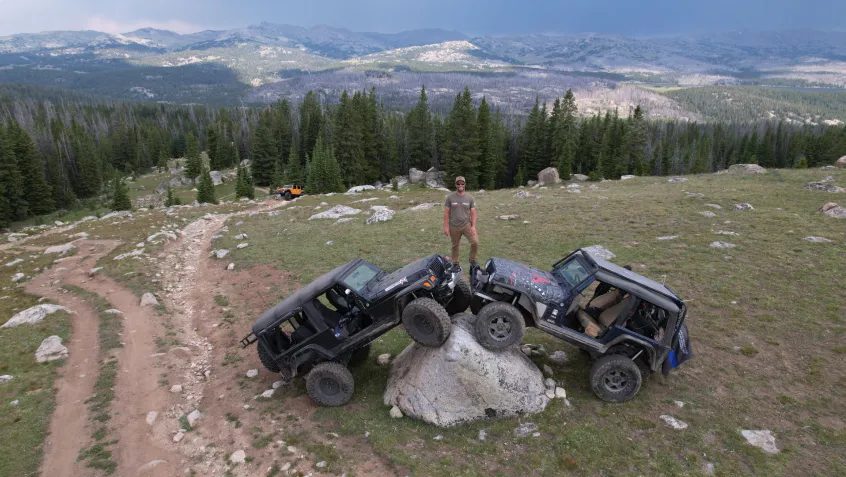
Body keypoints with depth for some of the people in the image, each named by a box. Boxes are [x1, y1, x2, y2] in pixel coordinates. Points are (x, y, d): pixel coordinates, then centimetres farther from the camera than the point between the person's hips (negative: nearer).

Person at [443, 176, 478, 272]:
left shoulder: (470, 198, 0)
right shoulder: (450, 197, -4)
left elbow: (473, 213, 0)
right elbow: (446, 212, -2)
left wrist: (473, 226, -9)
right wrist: (446, 226, -7)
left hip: (466, 225, 0)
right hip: (454, 227, 0)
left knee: (475, 242, -14)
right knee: (455, 246, 12)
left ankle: (472, 260, 9)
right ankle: (455, 263, 29)